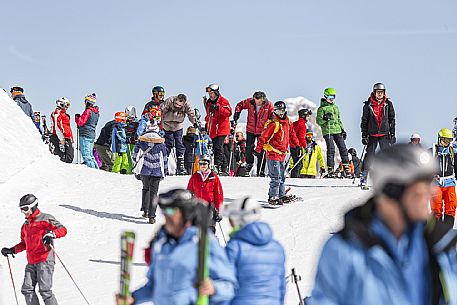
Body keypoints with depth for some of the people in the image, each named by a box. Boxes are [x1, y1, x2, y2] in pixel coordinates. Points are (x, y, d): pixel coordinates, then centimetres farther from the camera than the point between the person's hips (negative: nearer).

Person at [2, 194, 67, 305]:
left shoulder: (45, 219, -1)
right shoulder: (25, 225, 22)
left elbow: (63, 230, -9)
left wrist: (51, 234, -27)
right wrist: (12, 250, 20)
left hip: (45, 260, -7)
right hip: (31, 263, 7)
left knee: (44, 290, -14)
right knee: (27, 289, -4)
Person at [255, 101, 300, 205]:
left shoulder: (288, 121, 9)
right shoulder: (273, 123, -16)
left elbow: (291, 134, 24)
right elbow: (264, 136, -18)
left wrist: (296, 145, 29)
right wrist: (258, 149, -21)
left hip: (282, 153, 8)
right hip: (273, 153, -8)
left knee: (282, 176, 16)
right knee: (276, 177, -10)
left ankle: (281, 195, 25)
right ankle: (273, 197, -7)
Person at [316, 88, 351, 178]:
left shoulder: (336, 107, 21)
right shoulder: (322, 108, 2)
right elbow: (318, 121, -2)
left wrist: (342, 130, 20)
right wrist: (325, 118, -22)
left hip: (337, 131, 6)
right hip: (327, 131, -6)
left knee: (343, 149, -2)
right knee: (331, 150, -11)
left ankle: (347, 169, -1)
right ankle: (330, 171, -6)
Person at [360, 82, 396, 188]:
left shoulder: (388, 104, 6)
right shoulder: (368, 105, 1)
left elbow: (392, 120, 9)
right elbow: (364, 121, 4)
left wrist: (392, 134, 4)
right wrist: (364, 135, -2)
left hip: (385, 134, 1)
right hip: (372, 134, -1)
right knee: (369, 155, -5)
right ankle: (363, 179, -3)